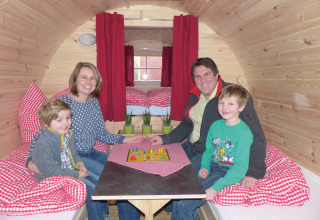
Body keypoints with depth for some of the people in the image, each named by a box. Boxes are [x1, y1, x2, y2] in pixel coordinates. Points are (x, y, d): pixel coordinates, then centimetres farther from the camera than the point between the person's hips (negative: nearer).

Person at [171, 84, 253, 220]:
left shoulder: (244, 133, -15)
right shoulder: (215, 125, 5)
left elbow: (240, 168, -17)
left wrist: (216, 187, -23)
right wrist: (204, 167, -3)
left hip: (228, 173, -6)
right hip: (212, 167, 6)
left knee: (185, 205, -19)